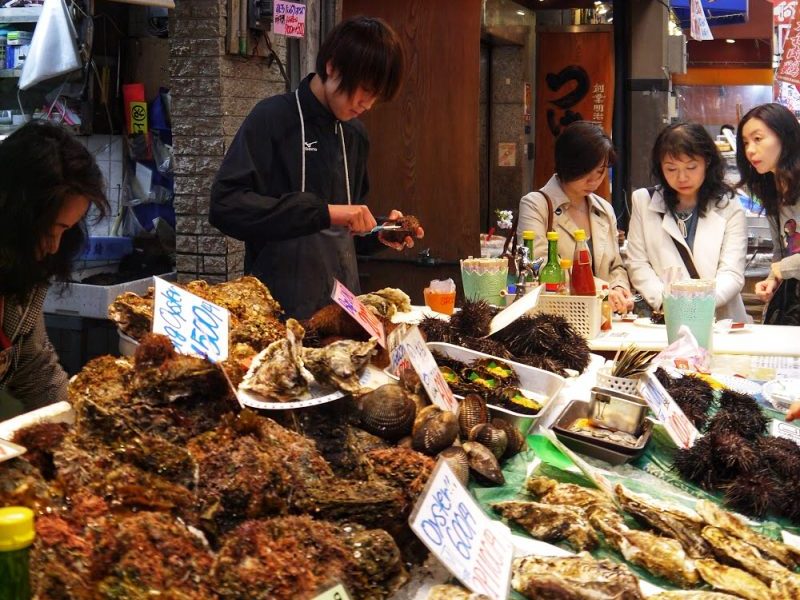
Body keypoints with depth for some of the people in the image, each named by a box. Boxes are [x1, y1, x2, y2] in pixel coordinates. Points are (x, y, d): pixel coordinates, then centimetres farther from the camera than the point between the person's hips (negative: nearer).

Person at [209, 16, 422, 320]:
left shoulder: (355, 134, 10)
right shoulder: (272, 118, -10)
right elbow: (225, 205, -21)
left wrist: (377, 228, 1)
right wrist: (322, 212, -25)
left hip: (343, 302, 6)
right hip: (281, 306, -6)